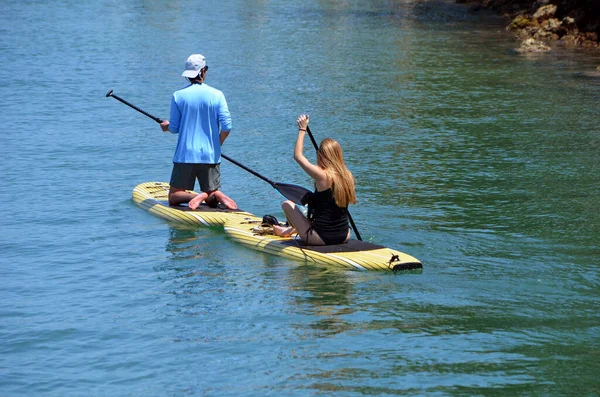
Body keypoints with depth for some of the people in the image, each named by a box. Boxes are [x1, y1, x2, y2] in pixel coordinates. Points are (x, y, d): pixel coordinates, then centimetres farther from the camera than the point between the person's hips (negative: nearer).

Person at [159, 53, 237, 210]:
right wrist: (217, 144, 12)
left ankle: (197, 197, -24)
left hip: (185, 156, -1)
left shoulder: (178, 96, -3)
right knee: (211, 199, 13)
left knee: (174, 197, 7)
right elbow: (226, 126, -7)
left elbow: (174, 128, -1)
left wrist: (167, 126, 24)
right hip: (210, 156, 1)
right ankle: (217, 196, -23)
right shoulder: (217, 95, -1)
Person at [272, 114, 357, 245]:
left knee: (287, 204, 14)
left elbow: (297, 155, -5)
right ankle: (292, 229, 53)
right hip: (344, 236, 6)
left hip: (320, 239, -6)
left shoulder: (322, 175, -18)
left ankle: (290, 230, 40)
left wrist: (302, 129, 3)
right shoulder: (348, 176, -2)